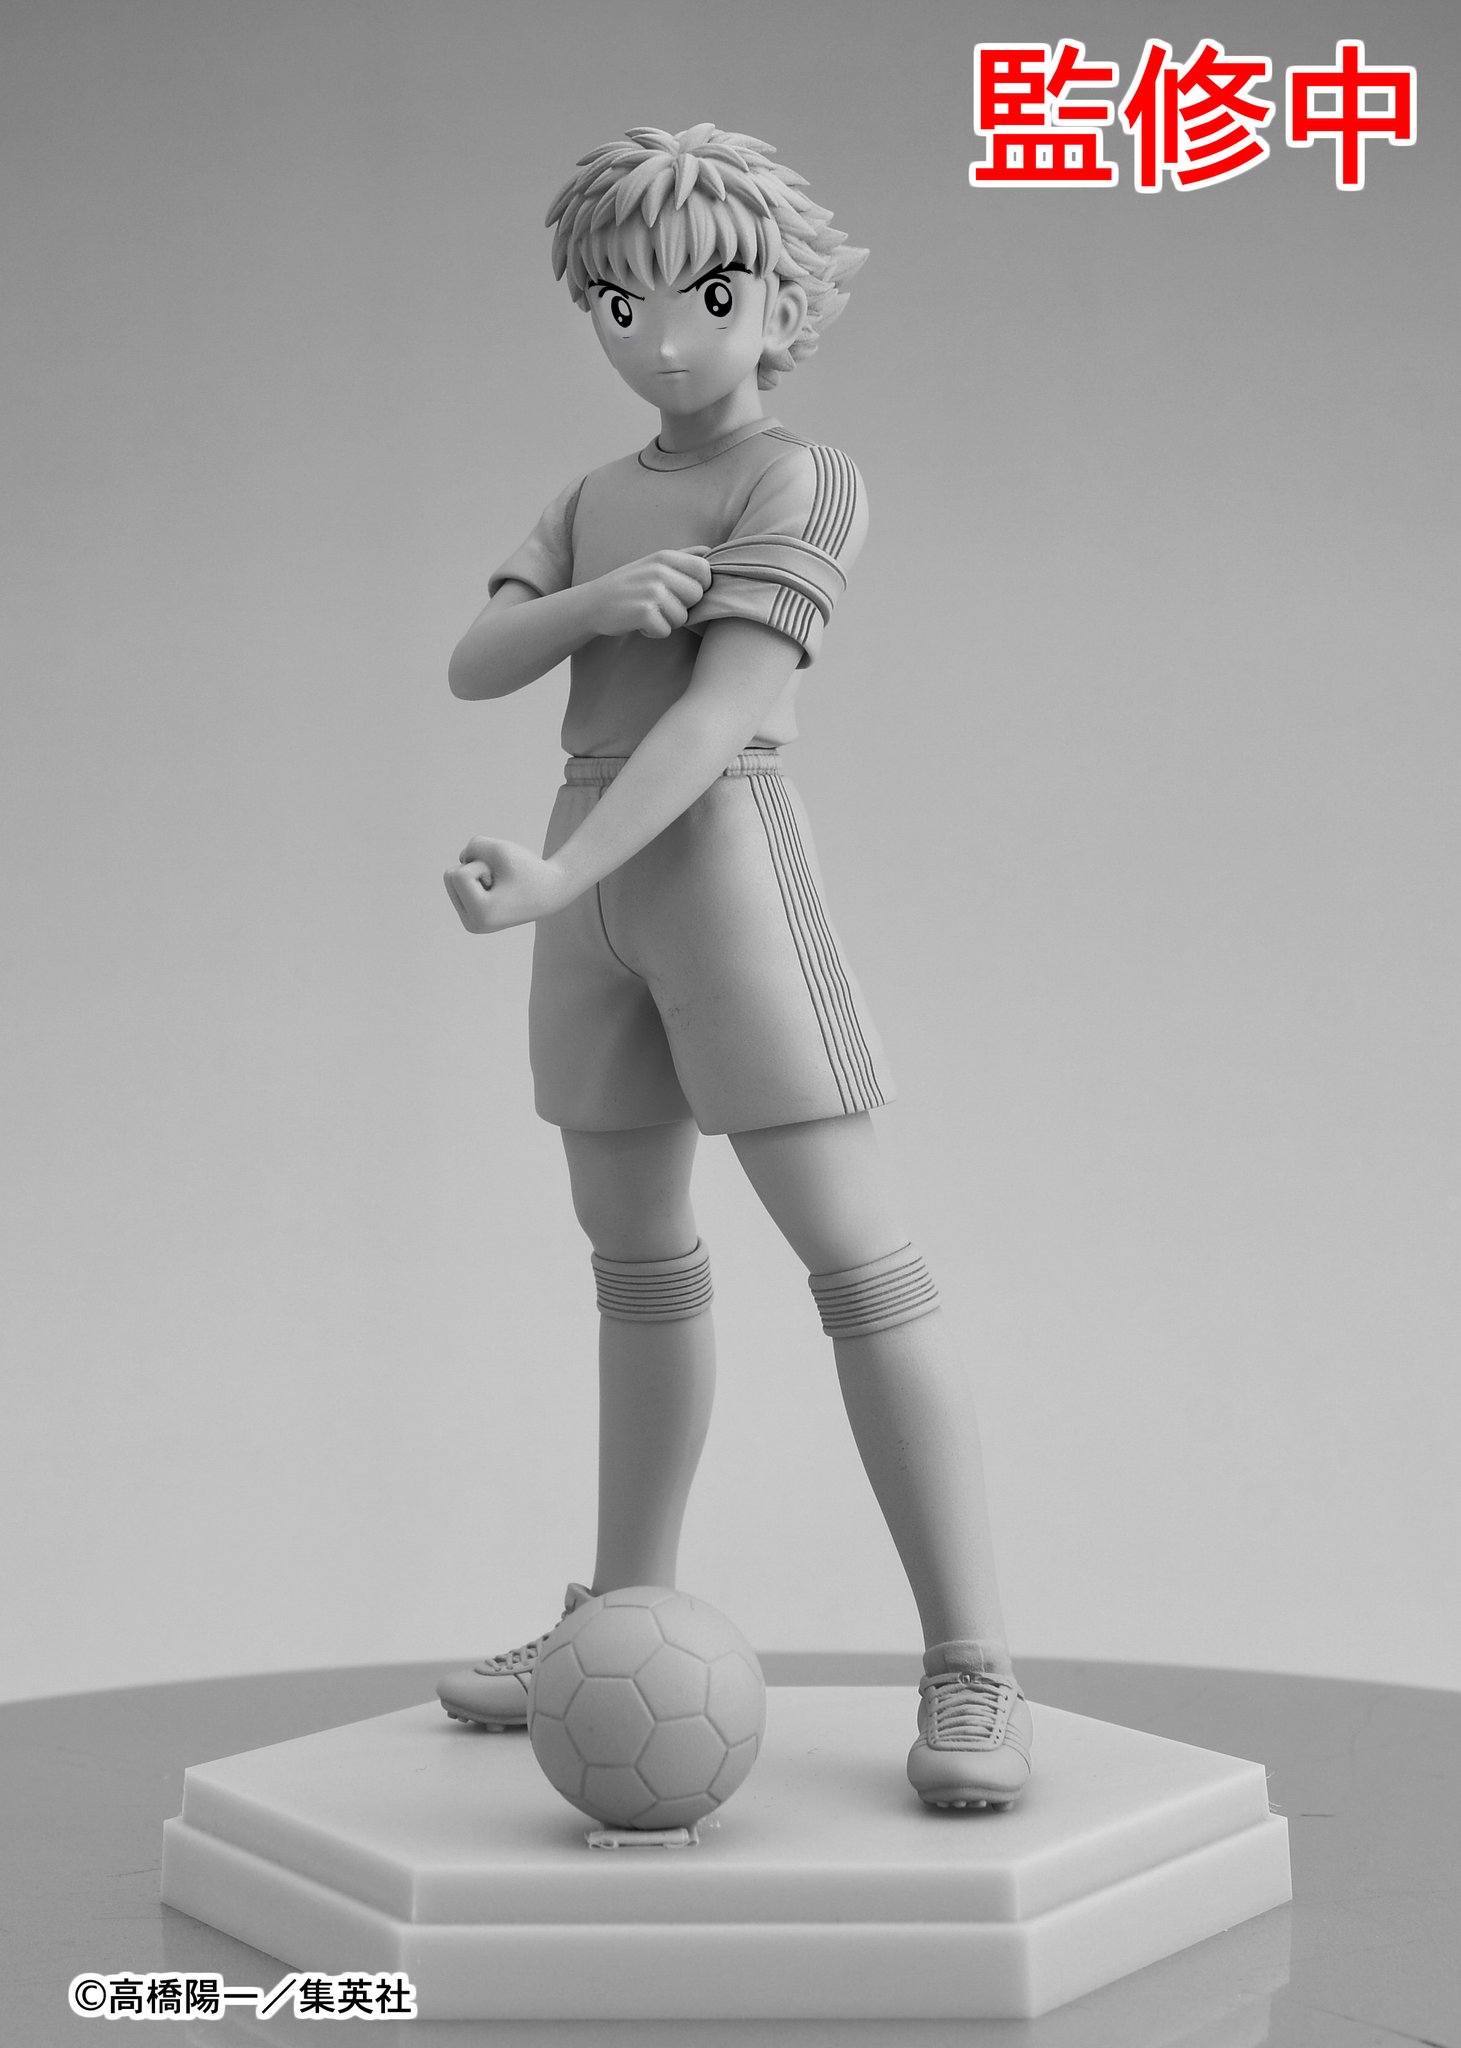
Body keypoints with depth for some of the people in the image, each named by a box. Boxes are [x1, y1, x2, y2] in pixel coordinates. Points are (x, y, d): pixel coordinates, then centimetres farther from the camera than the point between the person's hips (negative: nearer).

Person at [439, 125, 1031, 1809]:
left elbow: (725, 709, -18)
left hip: (722, 863, -7)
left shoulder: (802, 484, -6)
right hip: (596, 882, 7)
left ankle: (970, 1672, -10)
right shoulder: (593, 503, 17)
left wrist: (553, 877, -28)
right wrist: (595, 602, -16)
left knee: (855, 1254, -12)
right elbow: (475, 664, 4)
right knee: (634, 1255, 14)